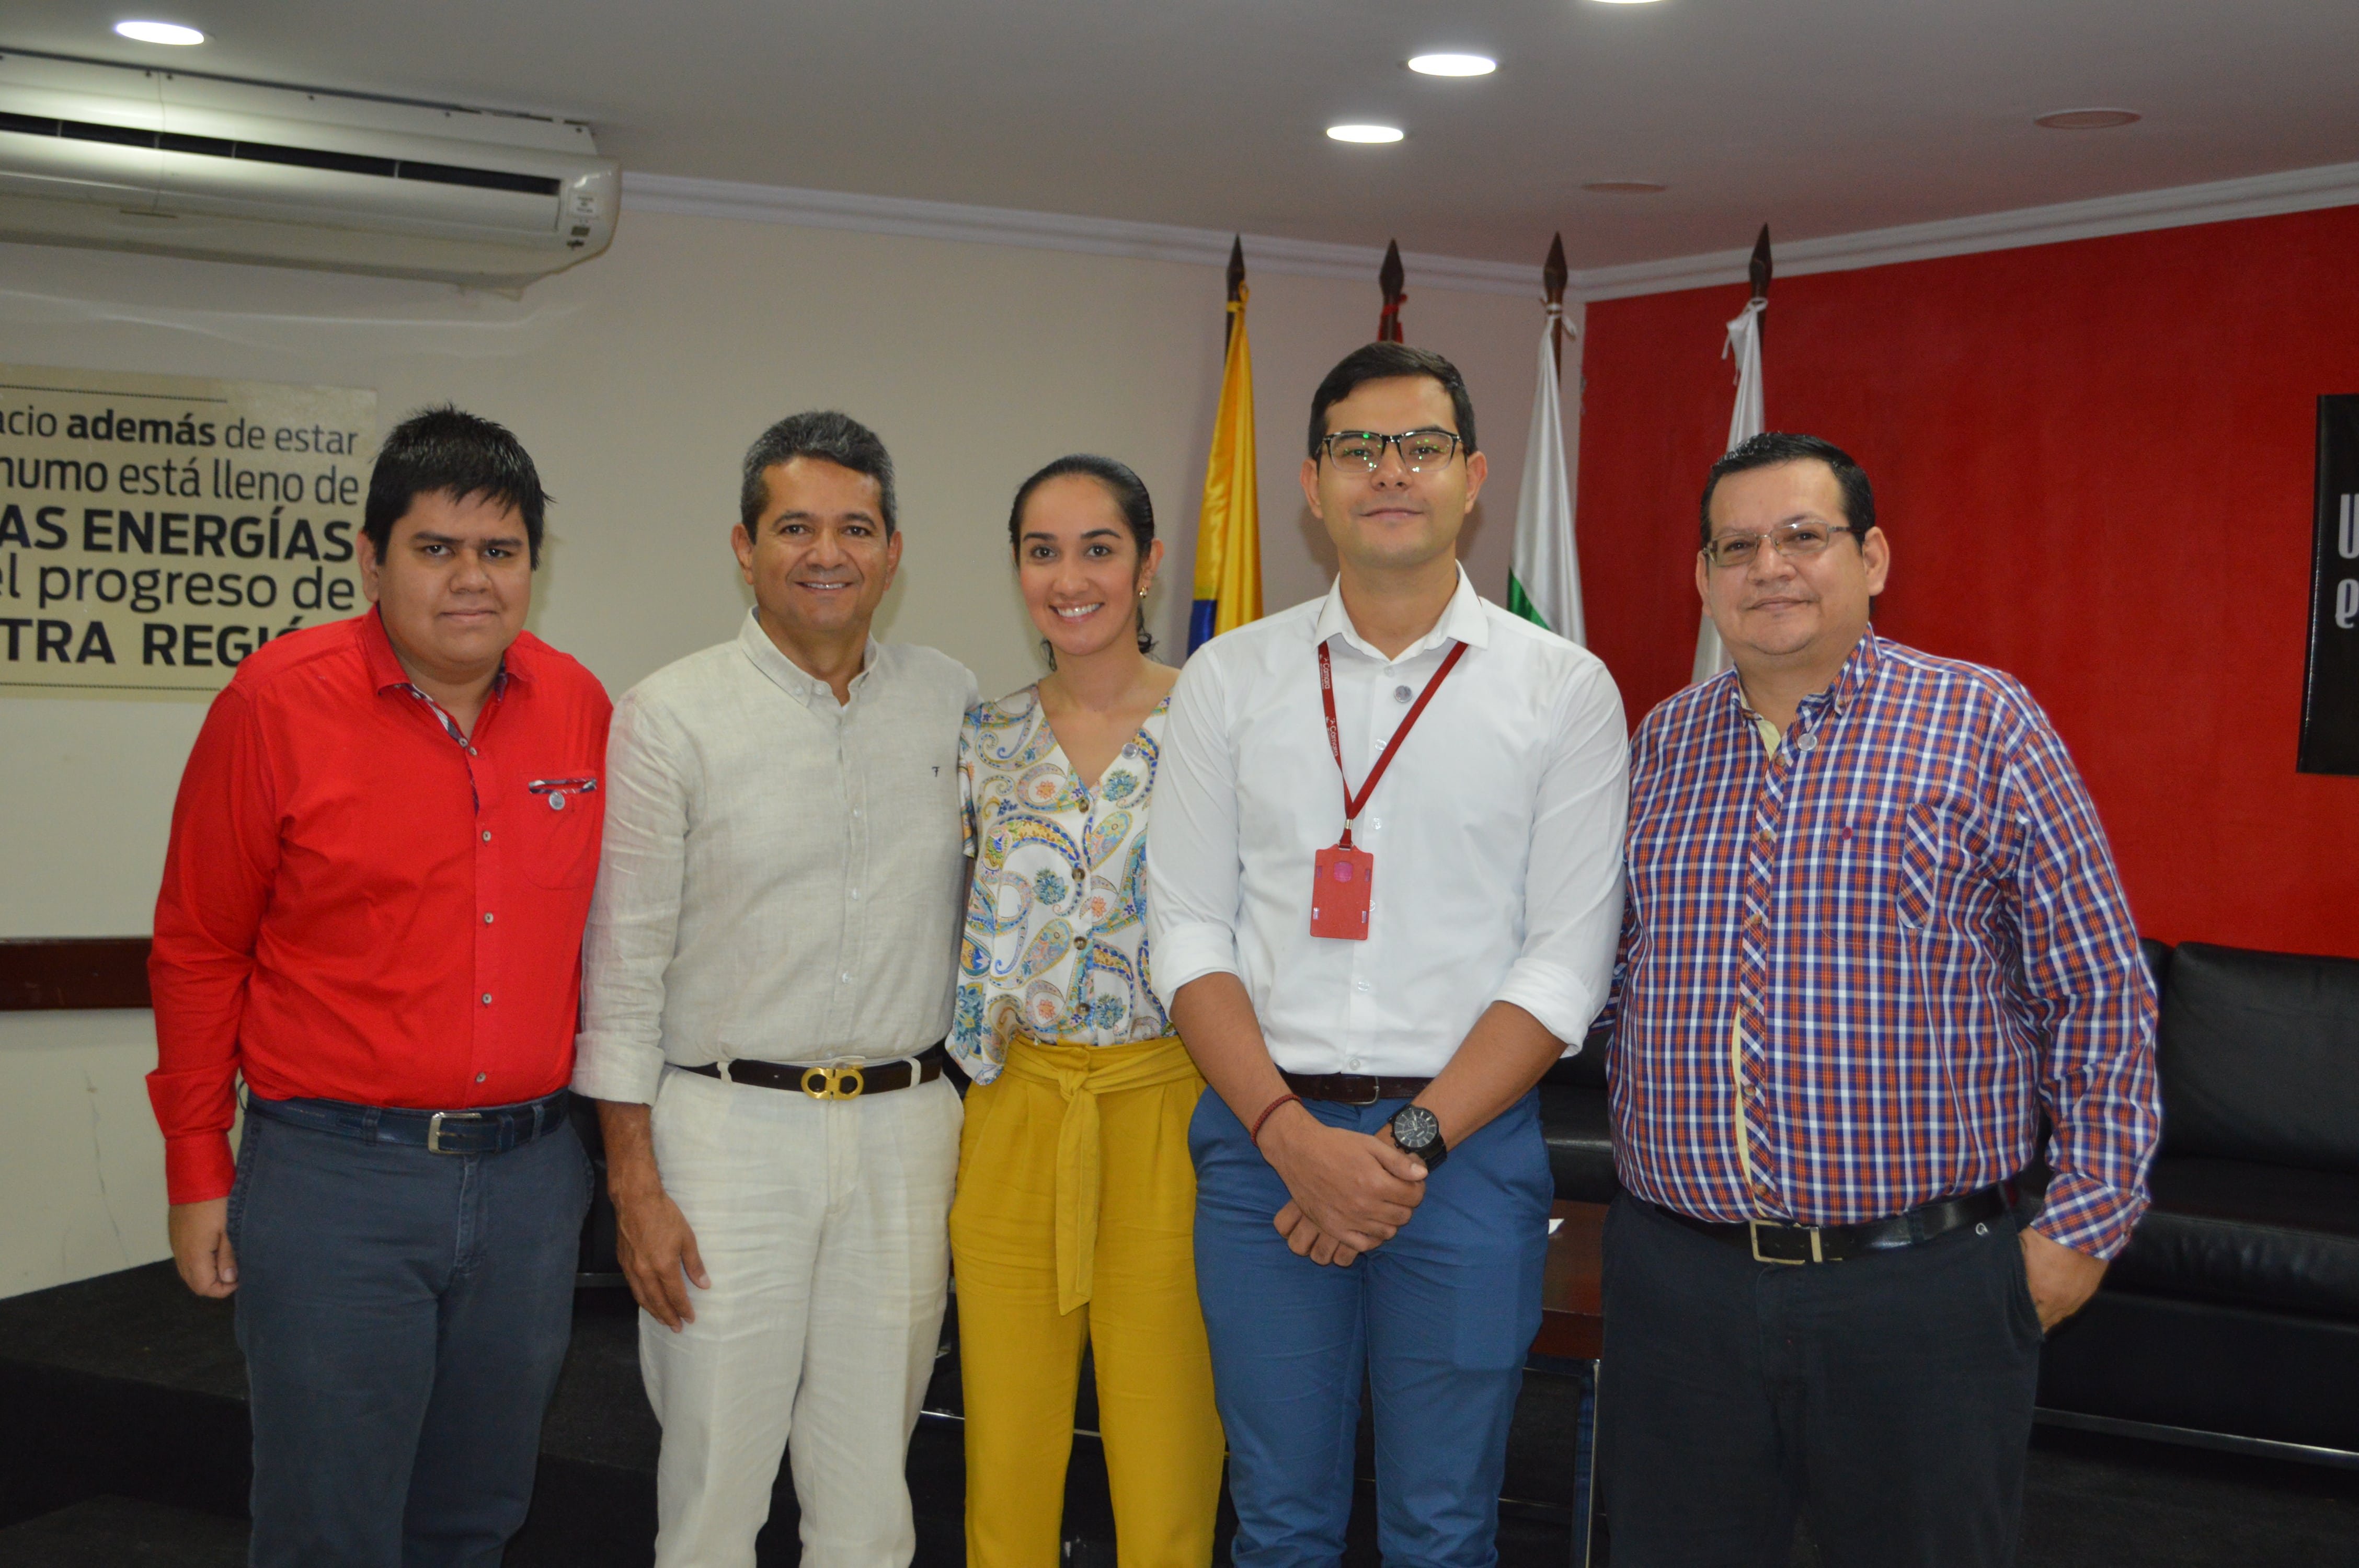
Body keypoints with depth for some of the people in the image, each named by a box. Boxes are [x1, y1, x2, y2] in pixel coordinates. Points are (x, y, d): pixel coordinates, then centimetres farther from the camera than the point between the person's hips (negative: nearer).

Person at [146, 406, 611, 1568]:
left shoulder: (579, 709, 3)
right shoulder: (277, 702, -7)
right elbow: (197, 951, -2)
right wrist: (197, 1170, -1)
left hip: (531, 1174, 4)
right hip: (332, 1177, -3)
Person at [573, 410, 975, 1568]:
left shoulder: (955, 703, 7)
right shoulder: (670, 715, -3)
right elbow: (622, 965, -4)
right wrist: (635, 1185, -8)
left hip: (907, 1127, 3)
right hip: (731, 1125, -3)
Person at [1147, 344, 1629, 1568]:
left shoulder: (1564, 689, 0)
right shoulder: (1229, 679, 5)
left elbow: (1567, 961, -3)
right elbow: (1188, 930, 2)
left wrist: (1414, 1141, -12)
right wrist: (1292, 1134, -10)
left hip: (1468, 1143, -1)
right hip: (1263, 1135, 1)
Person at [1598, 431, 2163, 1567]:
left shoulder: (1985, 726, -3)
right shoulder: (1661, 745, 10)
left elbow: (2100, 990, -2)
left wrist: (2085, 1220, -5)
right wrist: (1650, 1158, 13)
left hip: (1920, 1286, -3)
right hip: (1676, 1271, 4)